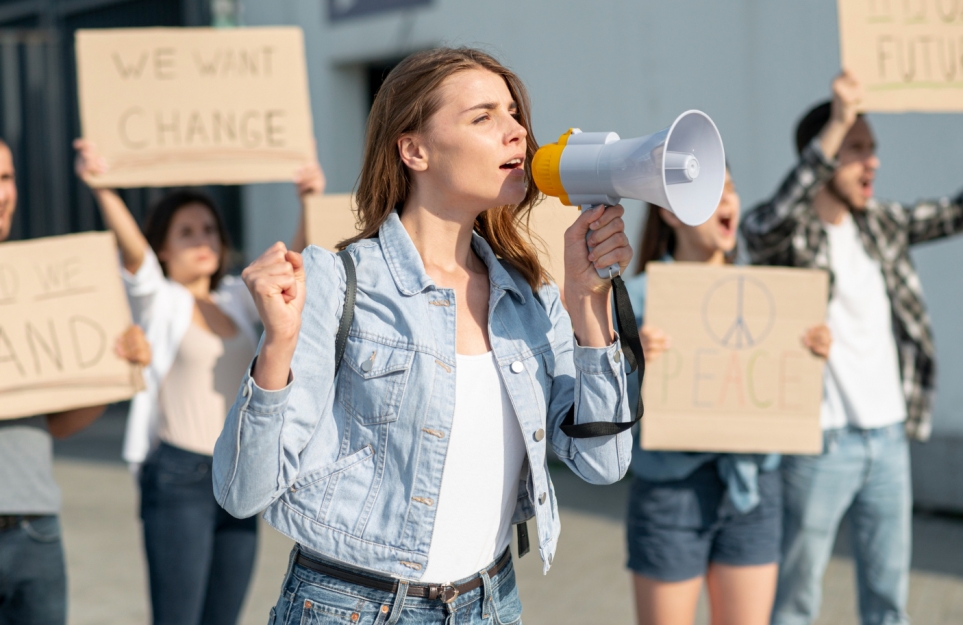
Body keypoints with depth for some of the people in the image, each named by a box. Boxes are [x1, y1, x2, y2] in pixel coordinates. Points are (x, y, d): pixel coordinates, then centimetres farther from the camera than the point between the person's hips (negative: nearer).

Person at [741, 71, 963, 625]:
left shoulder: (881, 223, 9)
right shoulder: (784, 234, -11)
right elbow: (770, 226, -33)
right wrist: (836, 124, -42)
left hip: (889, 437, 6)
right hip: (819, 443, -6)